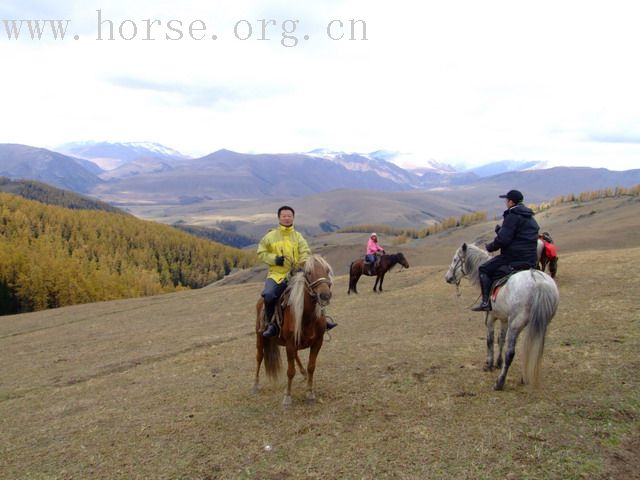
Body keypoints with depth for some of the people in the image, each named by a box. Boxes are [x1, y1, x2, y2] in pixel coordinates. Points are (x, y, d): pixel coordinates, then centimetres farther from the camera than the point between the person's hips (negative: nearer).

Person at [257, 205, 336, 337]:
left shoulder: (298, 236, 11)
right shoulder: (270, 236, 5)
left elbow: (306, 252, 2)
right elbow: (261, 253, 7)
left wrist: (304, 262, -21)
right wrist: (274, 259, -11)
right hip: (276, 274, -2)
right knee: (268, 294, -30)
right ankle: (271, 324, -9)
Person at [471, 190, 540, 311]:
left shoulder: (512, 216, -12)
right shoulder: (531, 218, 18)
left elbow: (503, 239, -19)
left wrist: (489, 247, -2)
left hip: (514, 257, -9)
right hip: (531, 259, 9)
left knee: (484, 269, -1)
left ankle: (486, 302, -8)